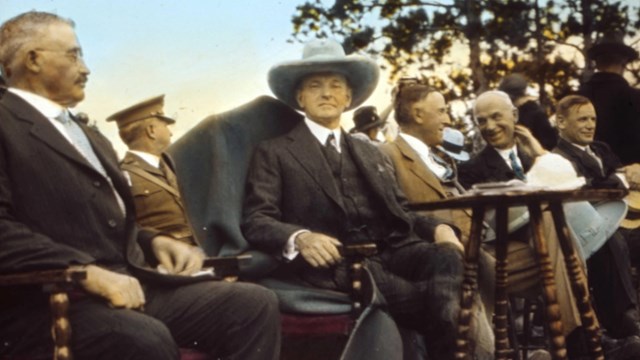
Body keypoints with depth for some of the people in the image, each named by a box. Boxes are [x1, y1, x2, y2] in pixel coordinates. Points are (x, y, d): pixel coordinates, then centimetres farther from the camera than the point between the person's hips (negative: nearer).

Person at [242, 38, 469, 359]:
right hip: (334, 262, -6)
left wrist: (437, 228, 0)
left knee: (447, 256, -30)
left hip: (387, 252, 6)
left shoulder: (370, 154, 29)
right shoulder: (274, 153, 11)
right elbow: (255, 221, -1)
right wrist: (299, 238, -23)